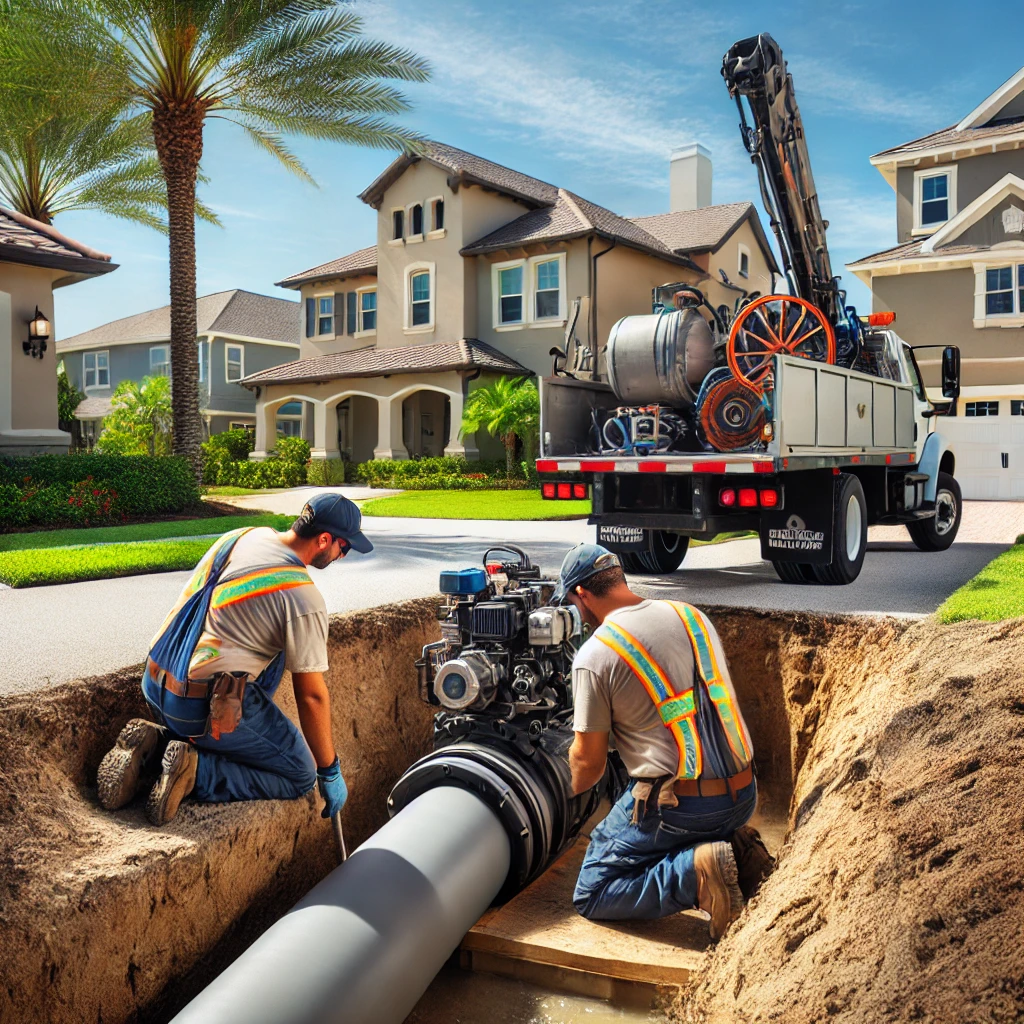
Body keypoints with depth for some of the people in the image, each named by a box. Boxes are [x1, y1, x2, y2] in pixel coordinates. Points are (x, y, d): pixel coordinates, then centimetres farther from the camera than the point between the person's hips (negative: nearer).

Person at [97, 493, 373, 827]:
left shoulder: (241, 535, 8)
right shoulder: (303, 598, -14)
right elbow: (312, 695, -11)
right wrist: (330, 772, 1)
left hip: (154, 685, 7)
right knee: (300, 777, 9)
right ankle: (196, 771, -11)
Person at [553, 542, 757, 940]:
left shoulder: (594, 656, -10)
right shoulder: (692, 616, 7)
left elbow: (588, 762, -3)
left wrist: (573, 789, 20)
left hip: (679, 805, -7)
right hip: (743, 794, 7)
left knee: (591, 896, 8)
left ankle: (695, 872, -13)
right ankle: (736, 853, 6)